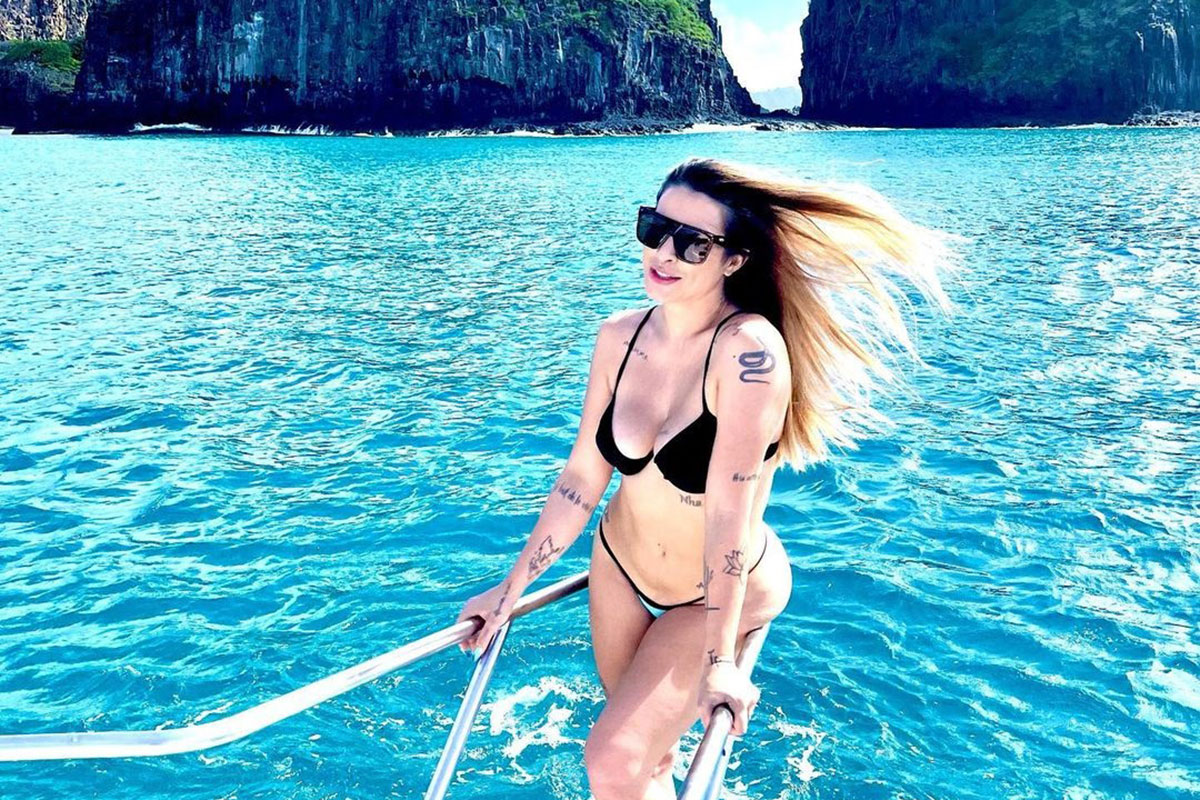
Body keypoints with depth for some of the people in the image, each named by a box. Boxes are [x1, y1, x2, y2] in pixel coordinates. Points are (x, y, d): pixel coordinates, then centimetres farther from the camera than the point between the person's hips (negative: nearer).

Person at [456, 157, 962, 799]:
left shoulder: (748, 350, -29)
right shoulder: (620, 337, -10)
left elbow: (727, 513, -28)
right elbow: (583, 476, -4)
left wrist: (718, 660, -23)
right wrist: (512, 588, 1)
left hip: (720, 595, -5)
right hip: (618, 569, 5)